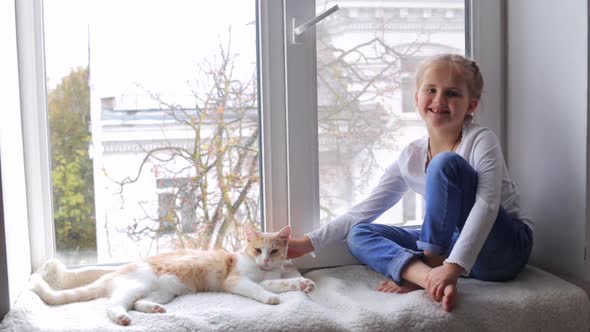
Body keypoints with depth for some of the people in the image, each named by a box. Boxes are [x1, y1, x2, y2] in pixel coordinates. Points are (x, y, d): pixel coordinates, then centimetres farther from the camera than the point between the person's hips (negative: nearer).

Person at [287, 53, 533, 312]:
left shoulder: (481, 141, -13)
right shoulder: (410, 158, 1)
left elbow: (487, 205, -27)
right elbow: (365, 210, 3)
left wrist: (454, 265, -39)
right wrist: (307, 243, -4)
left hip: (504, 248, -5)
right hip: (446, 246, 5)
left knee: (446, 163, -26)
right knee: (358, 235, -7)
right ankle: (428, 274, -32)